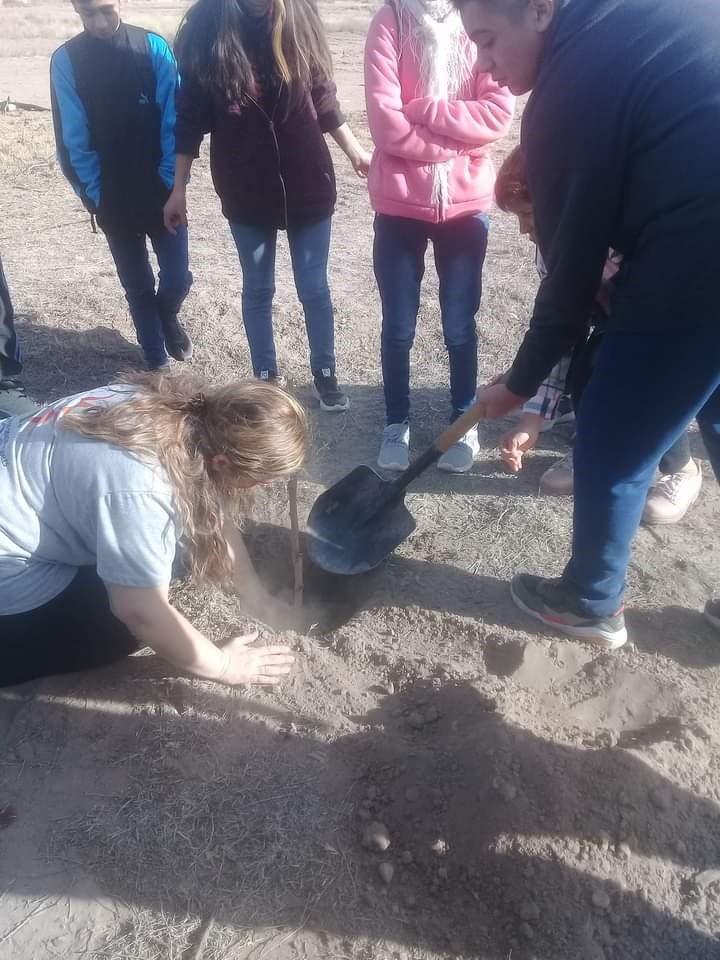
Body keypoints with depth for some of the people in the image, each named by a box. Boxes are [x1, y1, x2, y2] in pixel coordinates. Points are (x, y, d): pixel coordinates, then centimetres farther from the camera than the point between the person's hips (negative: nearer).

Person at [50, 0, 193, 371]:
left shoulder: (153, 48, -4)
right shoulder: (65, 61, -3)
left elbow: (173, 121, -4)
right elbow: (73, 139, -2)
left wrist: (171, 181, -9)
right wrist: (94, 194, -6)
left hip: (161, 190, 0)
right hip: (112, 198, 0)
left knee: (177, 277, 1)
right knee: (137, 286, 7)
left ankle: (167, 315, 36)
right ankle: (155, 361, 23)